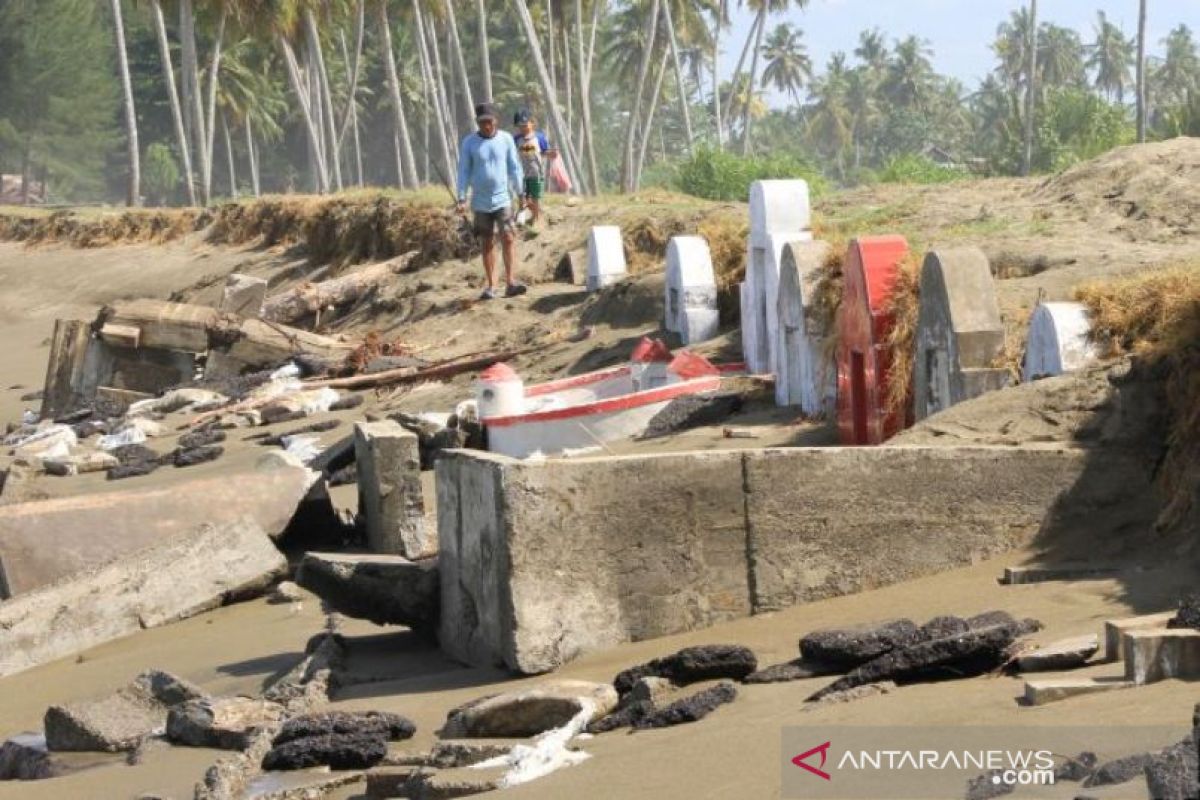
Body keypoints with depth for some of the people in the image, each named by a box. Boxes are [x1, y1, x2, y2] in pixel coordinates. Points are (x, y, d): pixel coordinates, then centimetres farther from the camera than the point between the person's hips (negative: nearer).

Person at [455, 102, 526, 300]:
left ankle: (510, 283, -16)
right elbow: (464, 171, 0)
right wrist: (461, 198, -7)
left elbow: (514, 167, 5)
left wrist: (520, 194, 4)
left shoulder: (506, 139, 0)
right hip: (480, 202, 1)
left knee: (508, 239, -14)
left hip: (502, 200, 0)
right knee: (487, 244, 6)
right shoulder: (469, 143, -2)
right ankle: (490, 286, 11)